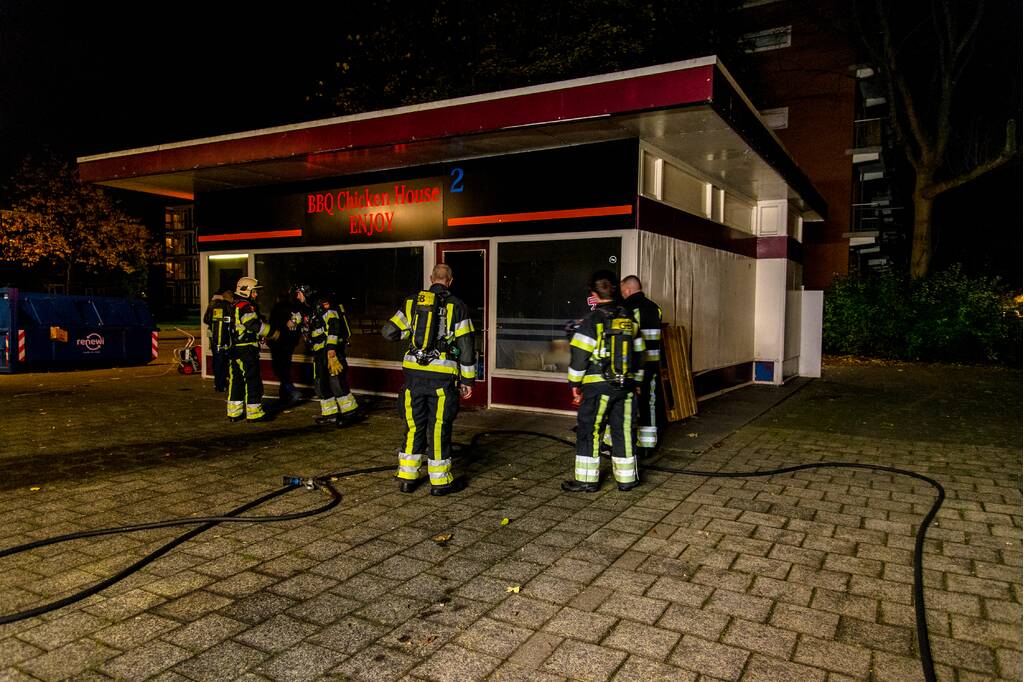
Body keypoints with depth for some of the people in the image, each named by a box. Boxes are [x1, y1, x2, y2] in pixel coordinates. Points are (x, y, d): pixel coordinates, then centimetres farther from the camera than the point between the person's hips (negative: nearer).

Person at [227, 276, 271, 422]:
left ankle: (234, 412, 20)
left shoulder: (234, 306, 17)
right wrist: (272, 332, -16)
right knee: (253, 381, -2)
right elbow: (254, 325, -26)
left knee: (236, 380, 14)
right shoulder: (247, 307, -14)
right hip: (247, 350, -9)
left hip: (235, 349, 9)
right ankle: (254, 413, 2)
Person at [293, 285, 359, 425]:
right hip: (319, 352, 10)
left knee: (336, 381, -14)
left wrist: (331, 348, -25)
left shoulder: (324, 305, -9)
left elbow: (333, 325, -20)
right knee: (321, 383, 10)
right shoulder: (307, 311, 19)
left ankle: (349, 412, -8)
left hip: (332, 349, -10)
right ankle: (330, 413, 18)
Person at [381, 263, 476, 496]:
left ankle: (407, 477, 20)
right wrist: (468, 380, 4)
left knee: (414, 425, 14)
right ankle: (440, 481, 13)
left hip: (414, 372, 3)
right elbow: (466, 347, -2)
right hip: (441, 376, -3)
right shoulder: (457, 307, -1)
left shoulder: (412, 302, 5)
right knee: (439, 427, 5)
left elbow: (389, 332, 4)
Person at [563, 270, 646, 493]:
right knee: (623, 430, 12)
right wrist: (635, 382, 23)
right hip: (625, 386, 6)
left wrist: (575, 384, -2)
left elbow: (579, 355, -12)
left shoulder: (591, 321, -10)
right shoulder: (629, 319, 8)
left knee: (589, 431, 3)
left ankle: (587, 479, 7)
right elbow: (639, 354, 14)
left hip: (597, 386, -5)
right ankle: (626, 478, 18)